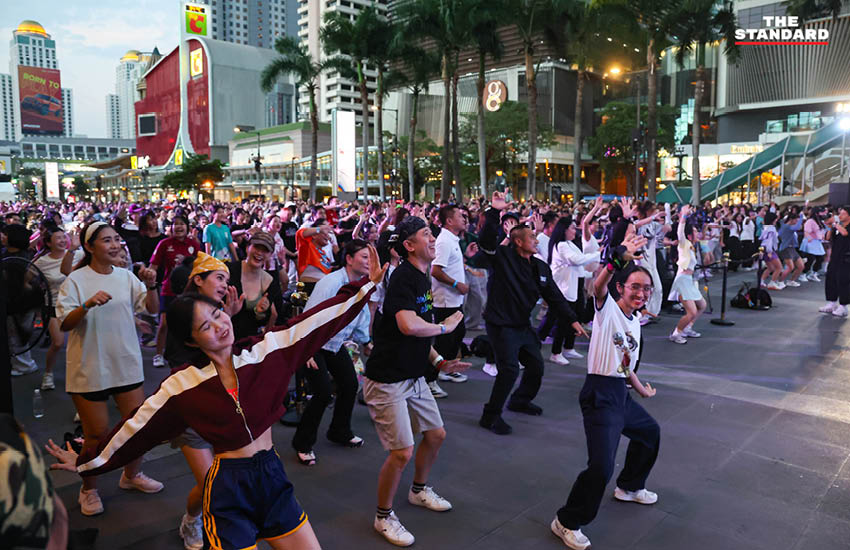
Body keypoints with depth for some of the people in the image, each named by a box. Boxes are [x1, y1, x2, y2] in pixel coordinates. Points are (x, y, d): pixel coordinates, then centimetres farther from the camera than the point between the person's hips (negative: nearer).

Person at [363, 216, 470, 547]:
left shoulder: (421, 278, 11)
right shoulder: (403, 277, -20)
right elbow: (408, 326, -36)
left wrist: (438, 361, 7)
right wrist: (445, 326, -19)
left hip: (414, 376, 10)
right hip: (387, 379, -10)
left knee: (436, 434, 18)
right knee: (402, 452, -6)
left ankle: (419, 491, 42)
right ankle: (383, 517, 18)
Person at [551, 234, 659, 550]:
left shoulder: (635, 322, 14)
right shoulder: (607, 307, -9)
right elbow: (598, 286, -33)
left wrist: (642, 389, 35)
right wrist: (618, 259, -46)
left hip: (621, 393, 9)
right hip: (600, 395, -9)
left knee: (650, 432, 28)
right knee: (601, 468, -15)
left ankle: (629, 487, 50)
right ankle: (567, 522, 5)